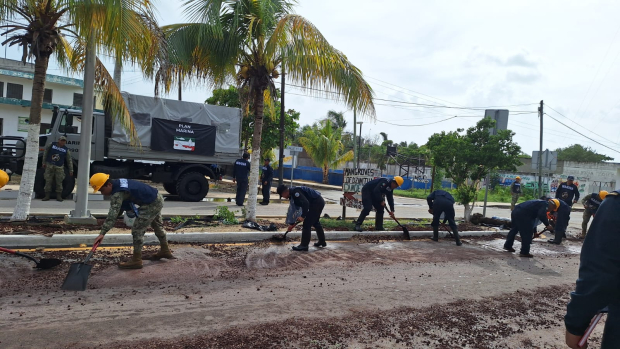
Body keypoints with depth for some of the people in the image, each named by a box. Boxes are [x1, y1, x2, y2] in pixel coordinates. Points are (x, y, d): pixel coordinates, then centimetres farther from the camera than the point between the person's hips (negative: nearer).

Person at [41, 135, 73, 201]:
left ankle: (59, 196, 6)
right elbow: (45, 152, 10)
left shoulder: (66, 149, 2)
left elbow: (69, 160, 7)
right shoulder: (52, 144, 1)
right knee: (48, 181, 0)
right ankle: (47, 196, 7)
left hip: (59, 167, 0)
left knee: (59, 182, -2)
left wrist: (71, 170, 5)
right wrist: (44, 162, 7)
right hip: (49, 166, 0)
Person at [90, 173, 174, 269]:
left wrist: (102, 233, -35)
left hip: (152, 204, -11)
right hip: (157, 199, 11)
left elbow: (112, 215, -33)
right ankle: (165, 251, 44)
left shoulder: (117, 194, -27)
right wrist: (129, 208, 3)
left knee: (137, 230, -8)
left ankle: (136, 261, 2)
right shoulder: (118, 183, 1)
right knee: (157, 226, 26)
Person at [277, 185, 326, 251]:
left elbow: (305, 203, -29)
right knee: (315, 222, 24)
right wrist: (292, 223, 23)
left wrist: (303, 216, -23)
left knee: (307, 223, -6)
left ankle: (304, 245, 0)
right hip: (319, 201, 11)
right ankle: (322, 242, 37)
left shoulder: (295, 192, -19)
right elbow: (294, 209, 20)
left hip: (316, 202, -11)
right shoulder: (292, 194, 13)